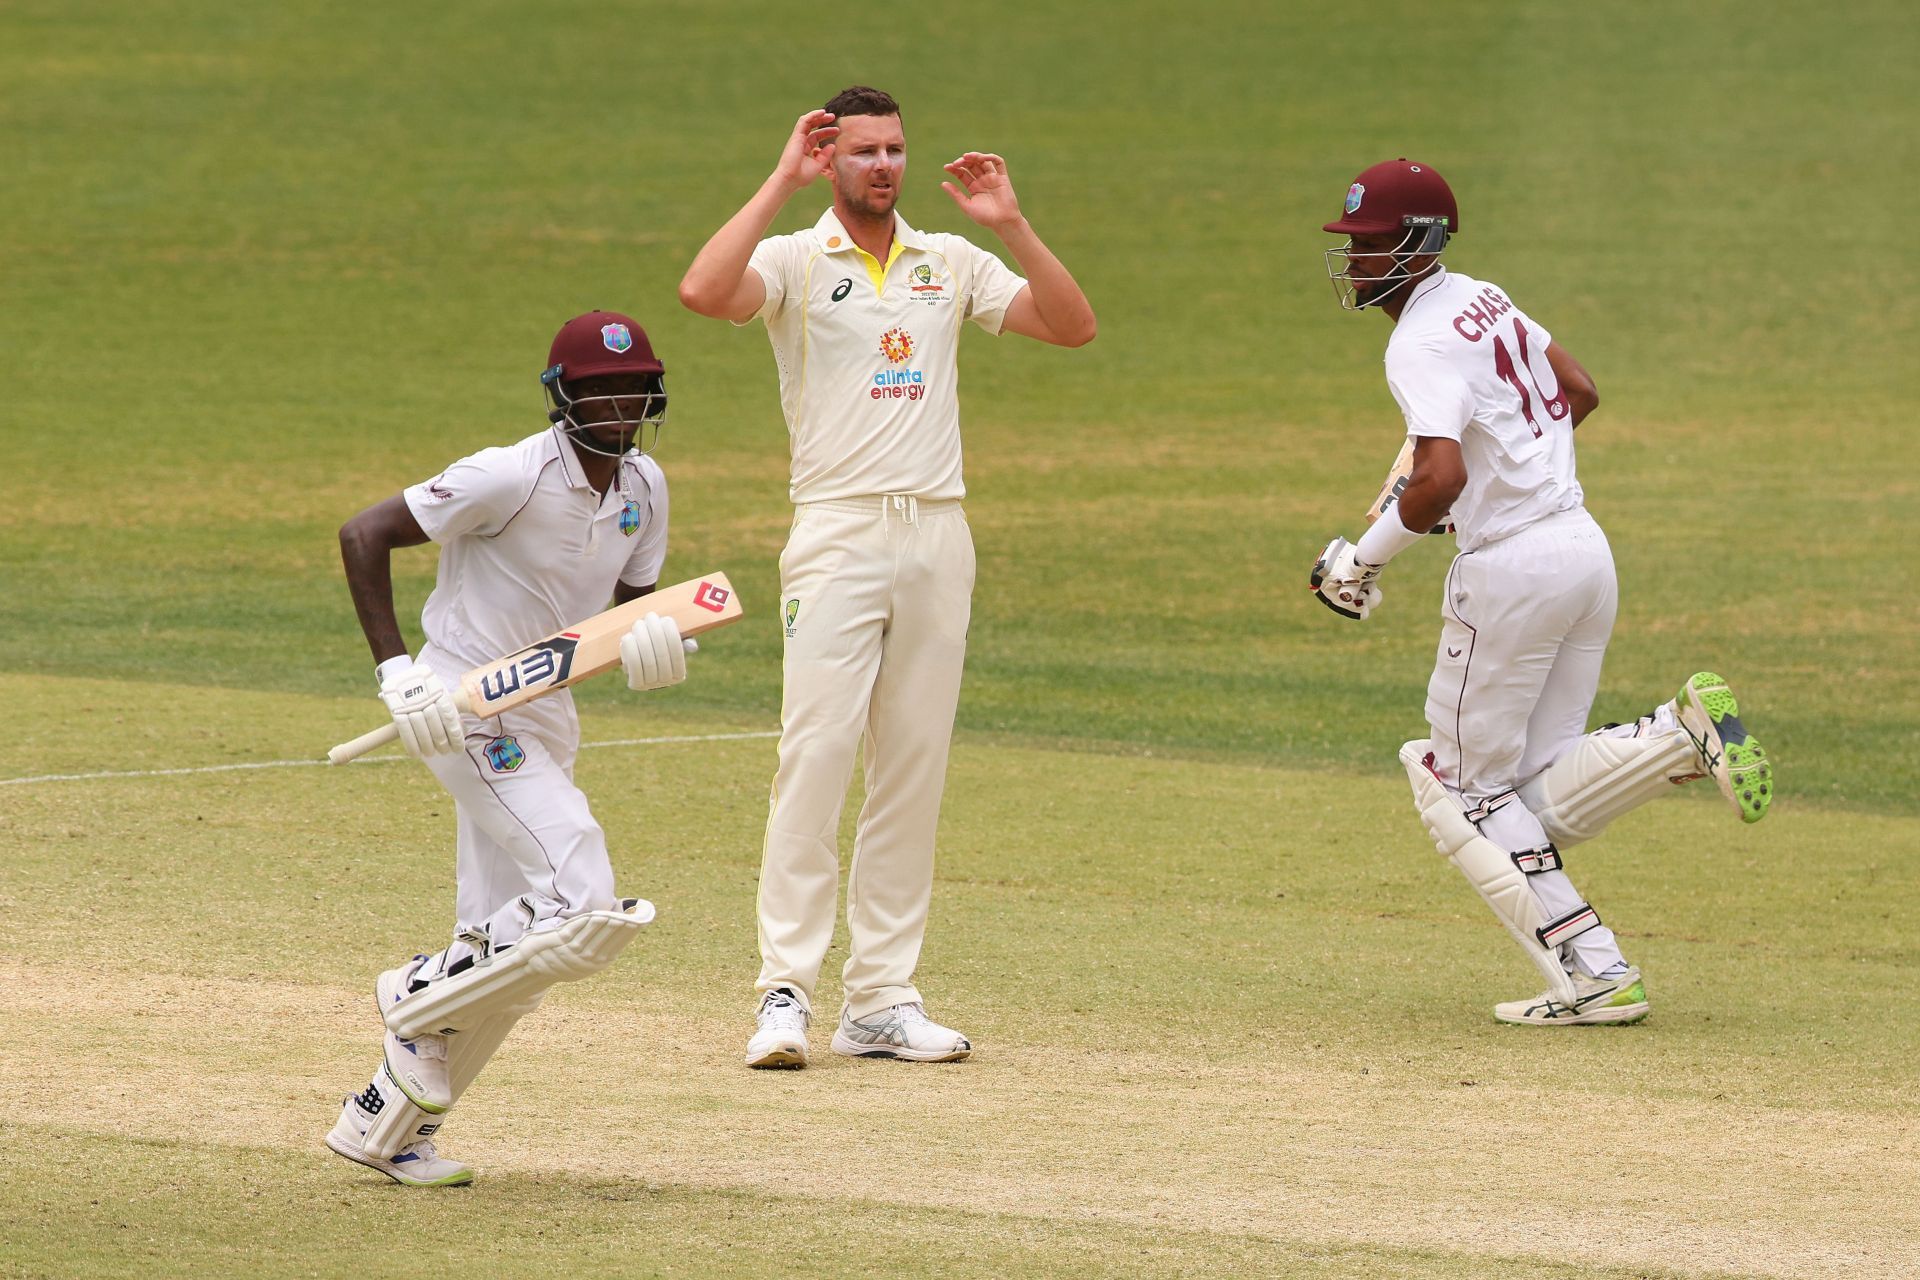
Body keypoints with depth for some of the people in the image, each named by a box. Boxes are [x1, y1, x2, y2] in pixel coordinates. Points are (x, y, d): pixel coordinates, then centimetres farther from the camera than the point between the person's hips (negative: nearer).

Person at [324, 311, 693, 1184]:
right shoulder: (513, 478, -20)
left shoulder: (643, 488, 3)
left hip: (544, 720, 9)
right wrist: (394, 670, -22)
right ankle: (422, 999, 2)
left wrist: (651, 641, -14)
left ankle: (384, 1125, 23)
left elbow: (632, 606, 12)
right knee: (584, 908, -20)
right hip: (466, 712, -9)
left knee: (503, 954, 11)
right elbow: (363, 534, -17)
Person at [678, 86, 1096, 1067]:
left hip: (937, 537, 4)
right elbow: (704, 291, -20)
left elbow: (1073, 326, 6)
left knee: (913, 769, 4)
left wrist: (1011, 226, -4)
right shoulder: (794, 261, 1)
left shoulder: (951, 264, 13)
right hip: (837, 536, -4)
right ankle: (786, 991, -13)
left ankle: (881, 999, 7)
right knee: (816, 755, -13)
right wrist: (780, 184, -17)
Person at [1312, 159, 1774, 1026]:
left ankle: (1595, 976, -2)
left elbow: (1441, 479, -27)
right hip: (1584, 546, 9)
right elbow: (1579, 391, 24)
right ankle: (1680, 736, -8)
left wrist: (1366, 558, -14)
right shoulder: (1483, 300, 13)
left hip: (1511, 566, -9)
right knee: (1540, 799, 12)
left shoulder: (1423, 344, -15)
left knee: (1467, 786, 5)